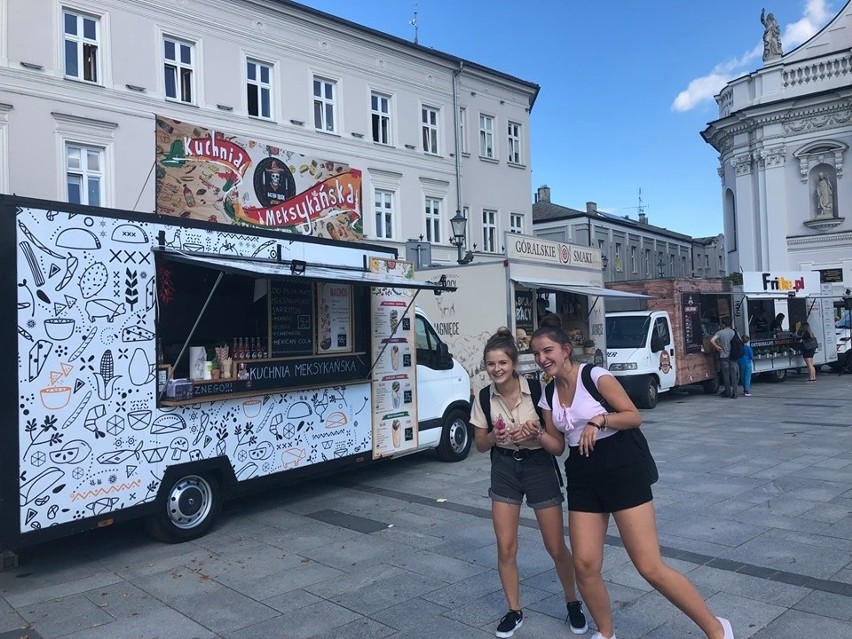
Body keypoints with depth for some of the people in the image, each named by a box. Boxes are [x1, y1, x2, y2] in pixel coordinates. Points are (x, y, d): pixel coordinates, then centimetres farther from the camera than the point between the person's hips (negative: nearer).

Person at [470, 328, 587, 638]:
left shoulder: (537, 389, -17)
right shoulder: (484, 398, -7)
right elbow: (480, 444, 2)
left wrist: (535, 432, -26)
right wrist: (494, 436, -19)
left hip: (539, 466, -2)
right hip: (504, 469, 3)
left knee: (556, 548, 6)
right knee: (506, 547, 3)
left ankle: (573, 603, 32)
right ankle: (514, 611, 24)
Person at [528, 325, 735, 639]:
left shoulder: (594, 375, -11)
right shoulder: (548, 395, 7)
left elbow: (634, 416, -10)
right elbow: (557, 445, 11)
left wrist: (600, 419, -25)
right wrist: (537, 433, -8)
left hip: (621, 469, -6)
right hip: (582, 477, 6)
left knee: (650, 568, -5)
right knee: (584, 564, 3)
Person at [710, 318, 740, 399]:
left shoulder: (720, 332, -9)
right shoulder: (734, 332, 1)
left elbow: (712, 340, -22)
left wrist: (717, 347, -8)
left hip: (724, 356, -3)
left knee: (726, 375, 5)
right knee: (734, 375, 4)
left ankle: (728, 392, 9)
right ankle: (734, 393, 2)